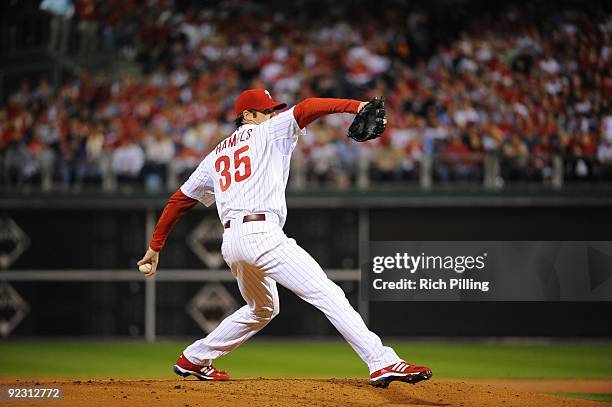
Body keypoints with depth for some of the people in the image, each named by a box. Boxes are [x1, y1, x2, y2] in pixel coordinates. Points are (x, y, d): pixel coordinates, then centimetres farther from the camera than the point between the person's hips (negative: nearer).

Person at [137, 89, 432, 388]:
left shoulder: (216, 156, 27)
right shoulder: (267, 132, 10)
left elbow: (180, 199, 26)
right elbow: (306, 108, -7)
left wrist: (155, 246, 31)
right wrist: (355, 105, -18)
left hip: (230, 242, 8)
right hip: (262, 233, -8)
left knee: (263, 309, 30)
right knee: (327, 294, -15)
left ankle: (192, 360, 36)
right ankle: (382, 363, -27)